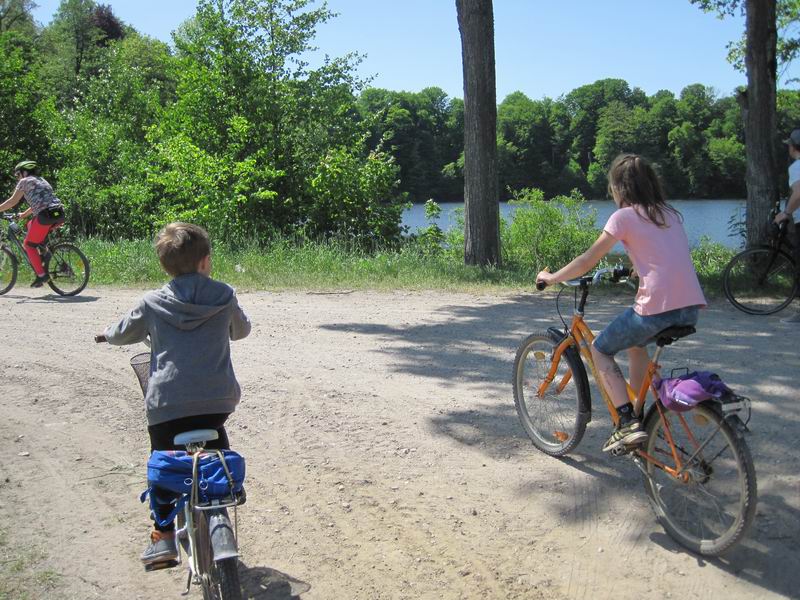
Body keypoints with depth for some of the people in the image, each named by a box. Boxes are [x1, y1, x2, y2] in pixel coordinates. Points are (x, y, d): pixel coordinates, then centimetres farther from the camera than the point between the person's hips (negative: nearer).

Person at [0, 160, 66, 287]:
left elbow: (13, 201, 4)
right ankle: (43, 253, 20)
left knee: (29, 245, 6)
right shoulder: (42, 180, 30)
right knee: (31, 225, 33)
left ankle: (42, 275, -2)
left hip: (46, 215, -8)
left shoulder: (25, 181, 7)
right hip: (60, 215, 8)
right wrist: (24, 214, 41)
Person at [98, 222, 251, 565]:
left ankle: (164, 536, 12)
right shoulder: (224, 297, 2)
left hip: (166, 403, -1)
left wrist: (107, 334, 42)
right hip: (217, 401, 1)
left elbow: (123, 334, 19)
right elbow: (241, 330, 21)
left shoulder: (152, 304, 1)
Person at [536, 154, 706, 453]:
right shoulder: (670, 214, 19)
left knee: (600, 349, 14)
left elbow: (587, 261, 2)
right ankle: (638, 415, 33)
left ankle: (628, 423, 0)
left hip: (656, 308, -7)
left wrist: (551, 278, 16)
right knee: (635, 344, 33)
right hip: (691, 309, 7)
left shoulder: (624, 216, 0)